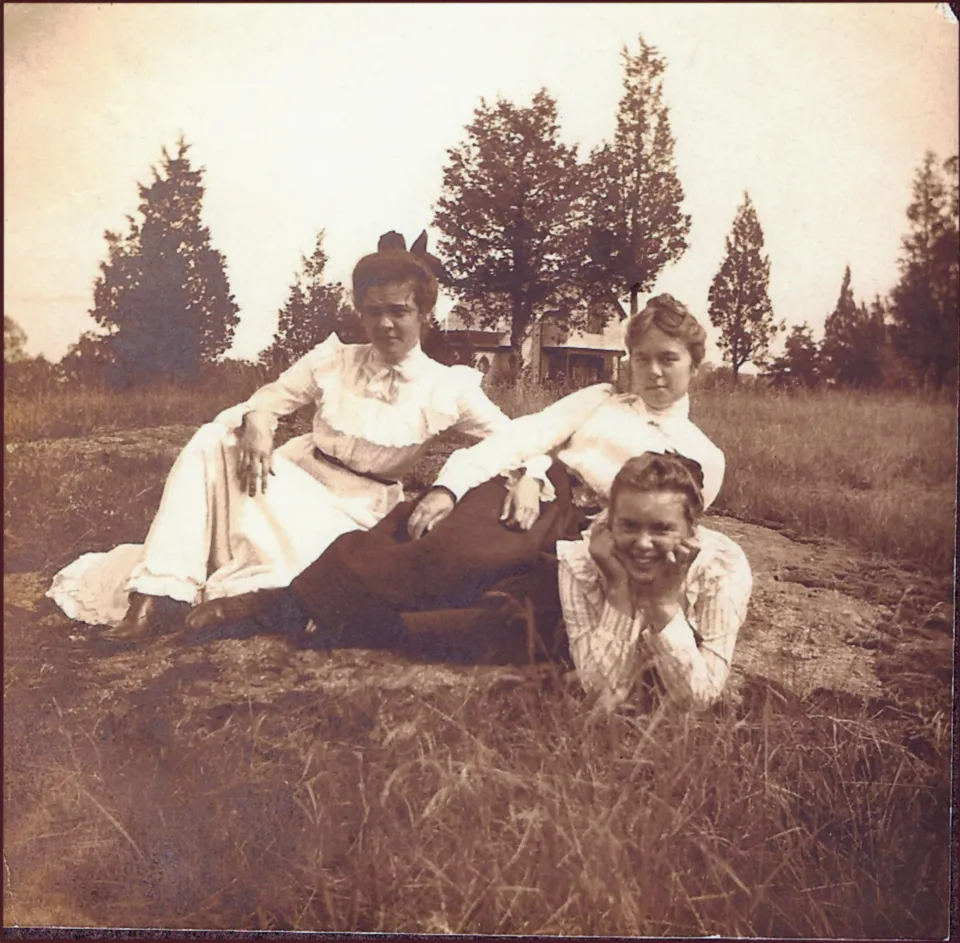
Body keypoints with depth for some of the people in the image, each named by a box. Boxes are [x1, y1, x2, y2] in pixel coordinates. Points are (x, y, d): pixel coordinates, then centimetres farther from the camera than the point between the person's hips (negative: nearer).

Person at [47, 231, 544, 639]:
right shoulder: (333, 360, 1)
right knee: (214, 441, -24)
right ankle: (154, 594, -29)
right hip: (288, 482, 3)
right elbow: (266, 400, 5)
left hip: (349, 516, -3)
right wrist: (256, 423, -19)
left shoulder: (445, 389, -6)